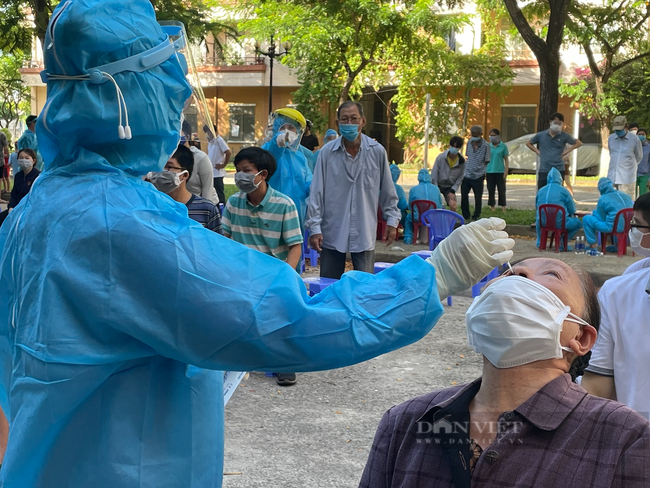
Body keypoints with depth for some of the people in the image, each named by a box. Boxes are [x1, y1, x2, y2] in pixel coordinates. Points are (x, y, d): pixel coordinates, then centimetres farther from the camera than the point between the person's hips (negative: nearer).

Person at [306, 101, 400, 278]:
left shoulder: (377, 152, -1)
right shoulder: (327, 153, -3)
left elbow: (388, 190, 9)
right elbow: (317, 193, -1)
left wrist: (392, 220, 8)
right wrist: (314, 228, -4)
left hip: (364, 234, 0)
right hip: (332, 232, 0)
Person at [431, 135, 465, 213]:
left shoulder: (461, 161, -11)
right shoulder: (441, 157, -18)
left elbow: (460, 177, -3)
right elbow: (434, 174, -12)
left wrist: (452, 191, -11)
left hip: (449, 187, 2)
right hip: (438, 185, -2)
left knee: (453, 206, -16)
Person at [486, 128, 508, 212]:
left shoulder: (503, 146, 1)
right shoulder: (488, 146, 7)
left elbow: (506, 159, 2)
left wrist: (506, 171, -5)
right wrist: (484, 171, 6)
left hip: (500, 171, -2)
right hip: (490, 171, 2)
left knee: (501, 190, 1)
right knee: (491, 190, 6)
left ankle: (503, 208, 5)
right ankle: (492, 207, 13)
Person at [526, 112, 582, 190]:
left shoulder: (564, 136, 2)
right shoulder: (541, 135, 5)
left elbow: (579, 143, 7)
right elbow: (528, 143, 18)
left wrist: (567, 151, -1)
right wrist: (537, 151, 5)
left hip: (558, 170, -1)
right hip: (543, 171, 1)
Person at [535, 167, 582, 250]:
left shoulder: (540, 191, 7)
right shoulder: (563, 190, -5)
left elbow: (537, 209, 18)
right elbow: (572, 210, 0)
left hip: (543, 223, 5)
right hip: (559, 223, -5)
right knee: (578, 223, 17)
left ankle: (539, 242, 27)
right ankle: (562, 242, 3)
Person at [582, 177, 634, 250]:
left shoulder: (602, 199, -6)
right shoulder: (625, 195, 10)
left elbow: (601, 218, -1)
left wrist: (594, 212, 22)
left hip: (612, 227, -7)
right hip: (628, 227, 7)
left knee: (586, 219, 5)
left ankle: (593, 245, 8)